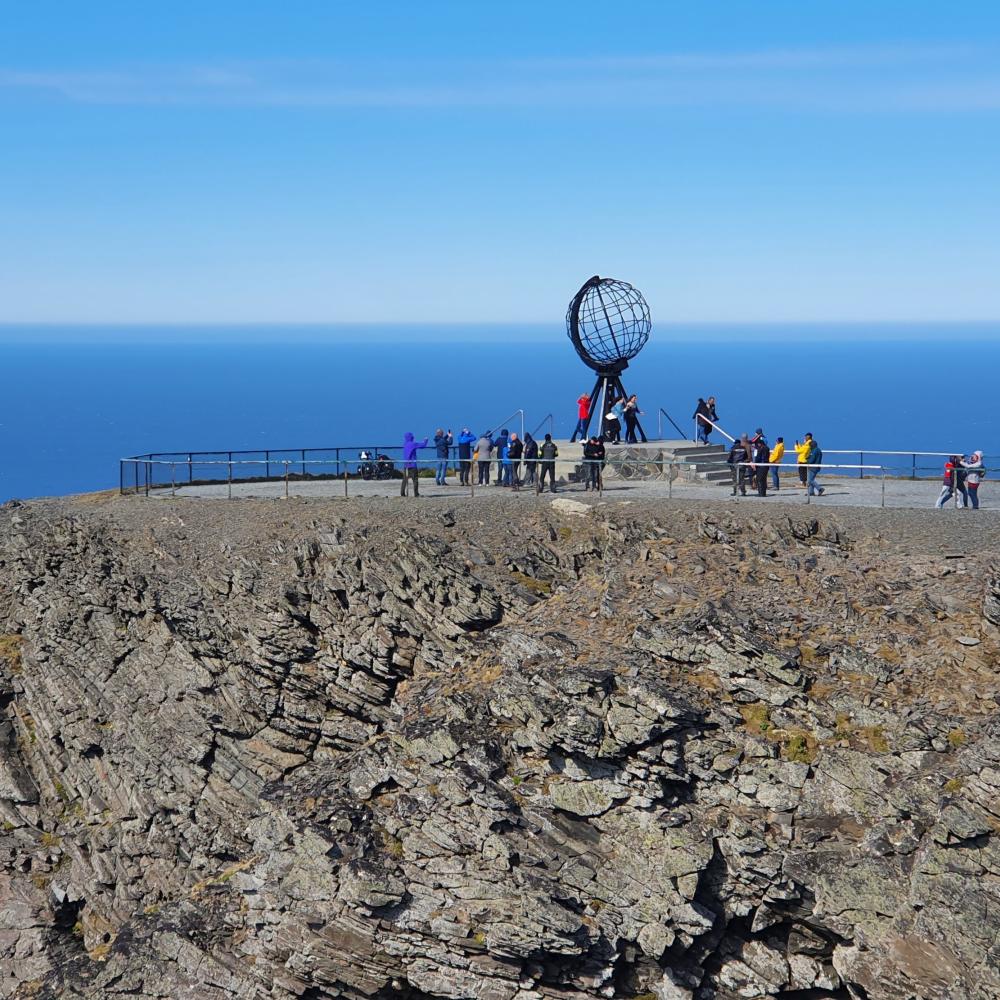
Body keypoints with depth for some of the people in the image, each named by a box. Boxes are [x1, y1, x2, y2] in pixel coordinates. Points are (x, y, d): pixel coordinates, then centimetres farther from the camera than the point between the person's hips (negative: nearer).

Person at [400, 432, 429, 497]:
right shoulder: (413, 444, -11)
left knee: (405, 479, 8)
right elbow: (423, 445, -6)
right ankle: (416, 493, -5)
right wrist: (425, 440, 14)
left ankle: (402, 493, 5)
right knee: (415, 480, -2)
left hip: (405, 464, 6)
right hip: (412, 465, -6)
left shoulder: (405, 444, 9)